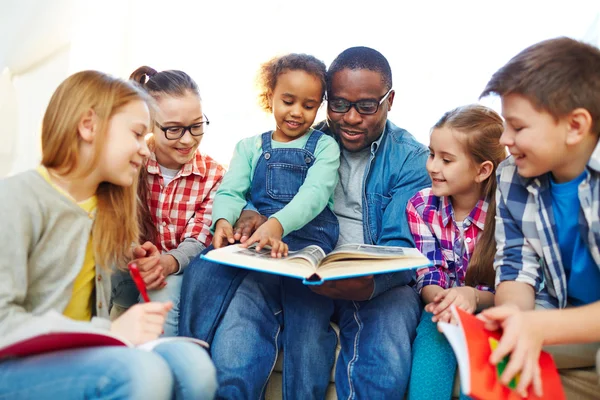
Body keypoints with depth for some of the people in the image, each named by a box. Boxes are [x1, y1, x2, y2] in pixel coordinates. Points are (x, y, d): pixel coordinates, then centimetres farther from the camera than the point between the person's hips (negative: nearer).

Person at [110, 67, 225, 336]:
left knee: (163, 296, -32)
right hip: (130, 265, 0)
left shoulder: (214, 175, -3)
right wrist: (135, 256, -39)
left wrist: (168, 262, -36)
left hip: (179, 270, 0)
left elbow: (198, 241, -12)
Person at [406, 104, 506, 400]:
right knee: (433, 337, -29)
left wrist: (473, 297, -32)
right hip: (441, 307, 2)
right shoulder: (421, 206, -3)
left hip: (487, 309, -1)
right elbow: (428, 275, -7)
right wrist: (442, 299, -31)